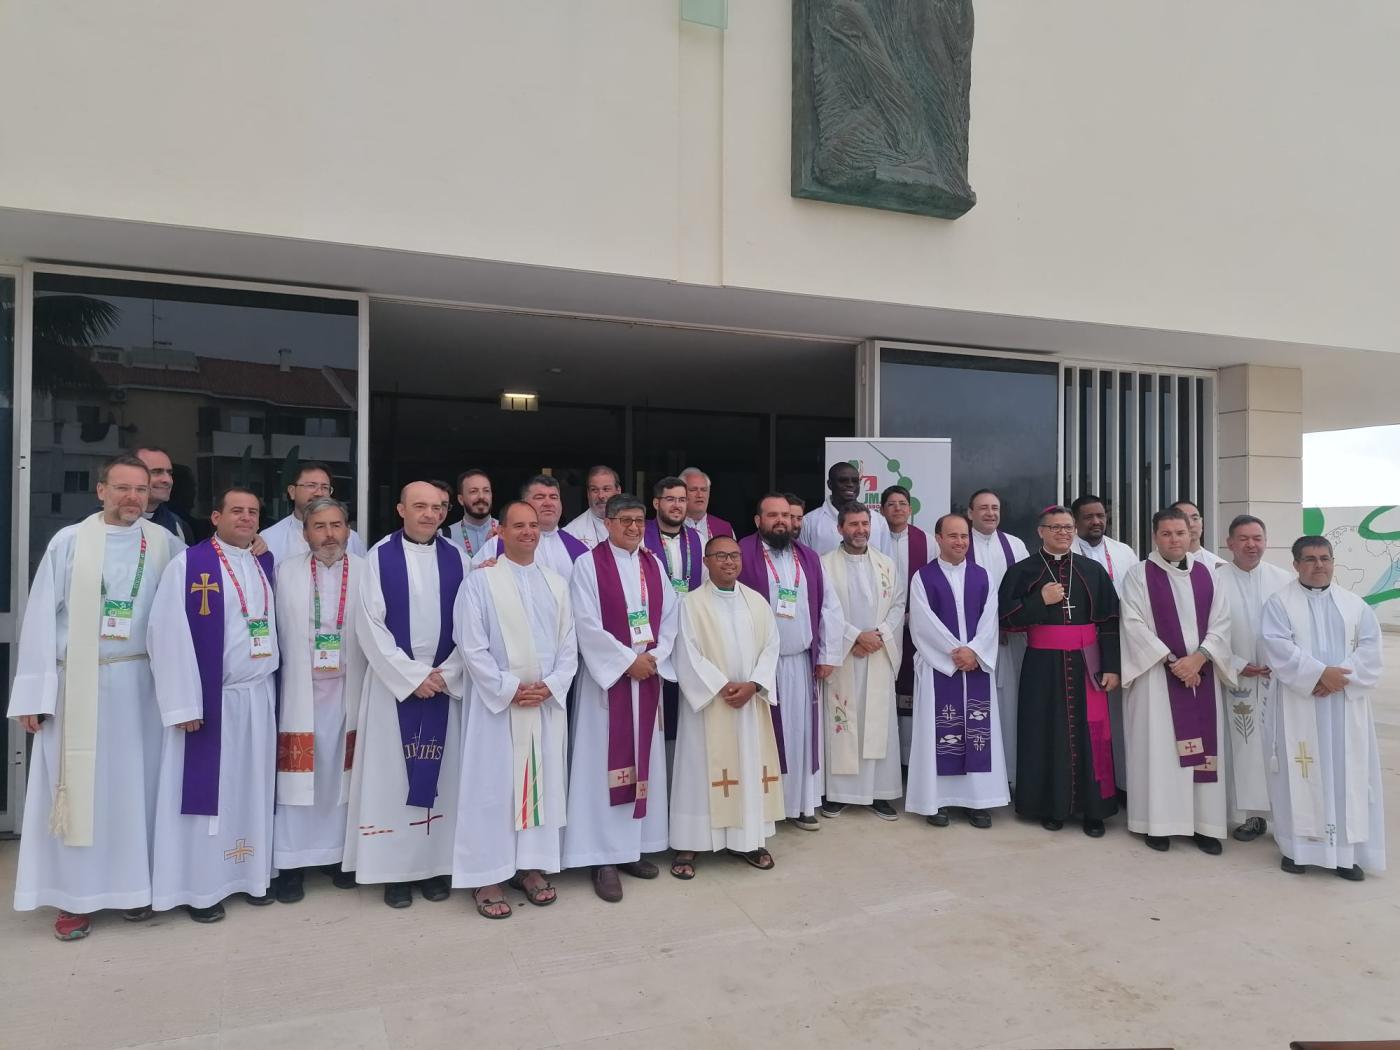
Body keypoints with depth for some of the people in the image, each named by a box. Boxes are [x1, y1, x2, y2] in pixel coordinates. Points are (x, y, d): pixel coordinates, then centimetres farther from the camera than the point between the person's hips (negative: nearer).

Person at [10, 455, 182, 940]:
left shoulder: (166, 544, 3)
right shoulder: (69, 542, -2)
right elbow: (41, 616, -2)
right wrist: (33, 692, -5)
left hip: (138, 684, 1)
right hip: (77, 684, -1)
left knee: (134, 786, 8)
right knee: (77, 787, 4)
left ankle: (132, 885, 21)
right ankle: (75, 896, 16)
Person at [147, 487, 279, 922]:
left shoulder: (266, 566, 9)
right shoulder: (187, 564, -8)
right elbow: (169, 635, -12)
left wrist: (274, 688, 6)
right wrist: (184, 703, -16)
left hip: (259, 697, 5)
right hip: (210, 699, -5)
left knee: (253, 787, 12)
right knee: (207, 789, 3)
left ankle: (252, 875, 24)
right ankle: (200, 887, 15)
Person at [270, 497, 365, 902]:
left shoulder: (366, 572, 1)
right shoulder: (285, 570, 4)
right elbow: (271, 628, 3)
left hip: (348, 690, 0)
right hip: (299, 690, 0)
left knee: (342, 771, 8)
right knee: (297, 773, 3)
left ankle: (339, 852, 21)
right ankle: (291, 862, 12)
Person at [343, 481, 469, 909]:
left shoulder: (455, 557, 4)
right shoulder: (379, 556, -2)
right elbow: (369, 625, -7)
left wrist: (447, 673, -8)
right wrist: (413, 675, -11)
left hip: (446, 681, 2)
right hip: (394, 681, -2)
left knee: (440, 774, 6)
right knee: (392, 774, 3)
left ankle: (435, 865, 17)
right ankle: (395, 870, 13)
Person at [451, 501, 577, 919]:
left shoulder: (556, 583, 10)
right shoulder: (480, 581, -4)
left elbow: (569, 645, 8)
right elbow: (471, 646, -9)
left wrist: (550, 686, -8)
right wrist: (509, 689, -14)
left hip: (548, 703, 5)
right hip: (497, 702, -4)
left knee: (542, 783, 9)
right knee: (493, 787, 1)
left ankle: (531, 866, 21)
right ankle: (486, 876, 10)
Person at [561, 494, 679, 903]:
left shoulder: (653, 565, 10)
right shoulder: (588, 564, -7)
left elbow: (669, 616, 7)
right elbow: (586, 623, -14)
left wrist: (654, 657, -8)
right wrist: (628, 660, -15)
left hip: (649, 675, 6)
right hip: (607, 676, -5)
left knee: (644, 760, 10)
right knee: (605, 764, -2)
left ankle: (634, 846, 21)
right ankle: (605, 857, 5)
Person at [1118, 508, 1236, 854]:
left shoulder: (1207, 574, 9)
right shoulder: (1139, 574, -2)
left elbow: (1221, 622, 4)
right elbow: (1134, 624, -9)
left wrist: (1199, 657, -11)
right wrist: (1172, 660, -14)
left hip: (1202, 671, 4)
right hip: (1156, 673, -3)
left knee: (1203, 745, 4)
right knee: (1158, 745, -2)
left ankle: (1205, 823, 12)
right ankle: (1159, 823, 5)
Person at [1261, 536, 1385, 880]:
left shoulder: (1355, 604, 10)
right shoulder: (1280, 603, -1)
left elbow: (1369, 648, 0)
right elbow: (1278, 648, -12)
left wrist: (1341, 677, -14)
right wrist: (1320, 674, -19)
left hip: (1347, 706, 3)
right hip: (1300, 706, -3)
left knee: (1348, 775, 5)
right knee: (1301, 775, 1)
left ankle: (1347, 851, 14)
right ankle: (1298, 847, 10)